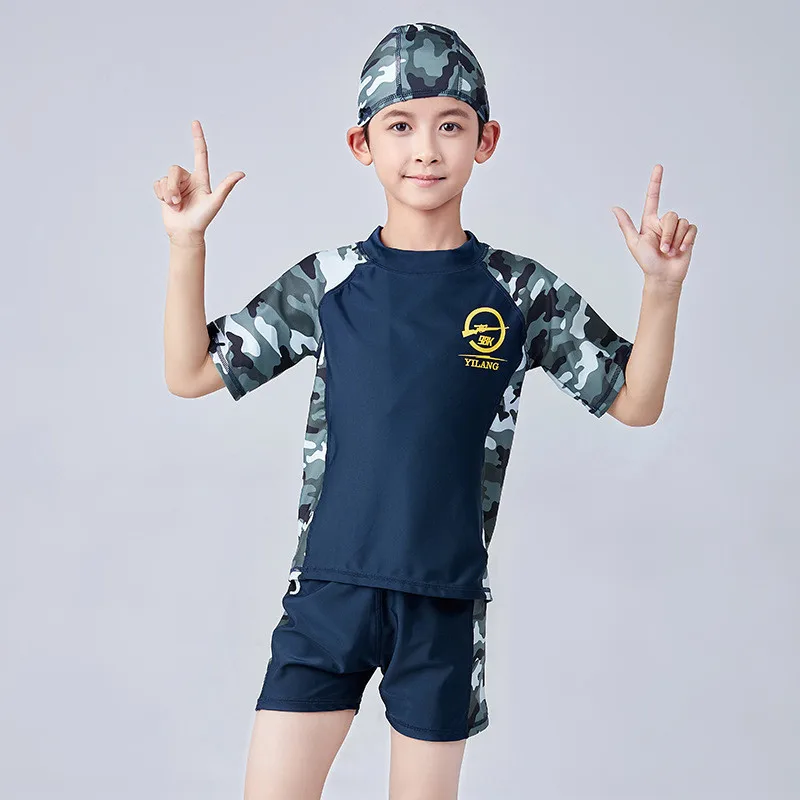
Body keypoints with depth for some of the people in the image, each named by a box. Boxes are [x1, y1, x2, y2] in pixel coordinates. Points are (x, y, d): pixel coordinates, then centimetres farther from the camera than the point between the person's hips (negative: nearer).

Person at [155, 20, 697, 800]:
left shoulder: (521, 294, 0)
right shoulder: (326, 283, 1)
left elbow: (635, 403, 4)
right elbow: (190, 374, 4)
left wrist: (662, 287, -10)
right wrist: (186, 244, -8)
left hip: (445, 602, 0)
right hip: (329, 590, 0)